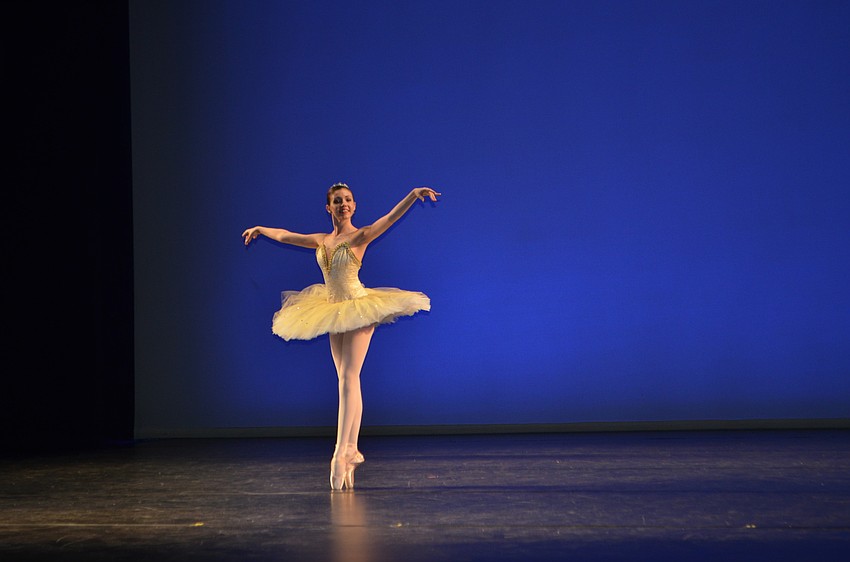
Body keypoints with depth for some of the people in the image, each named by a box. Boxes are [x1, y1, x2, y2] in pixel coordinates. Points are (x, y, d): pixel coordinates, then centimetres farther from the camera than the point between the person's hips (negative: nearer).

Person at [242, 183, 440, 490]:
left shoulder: (360, 236, -5)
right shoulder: (320, 241, 12)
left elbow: (390, 218, -21)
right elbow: (284, 235, 28)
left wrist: (413, 195, -36)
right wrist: (259, 229, 42)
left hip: (359, 308, -6)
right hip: (334, 311, 6)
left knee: (348, 378, -14)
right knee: (347, 382, 6)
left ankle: (341, 454, -20)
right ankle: (352, 450, 9)